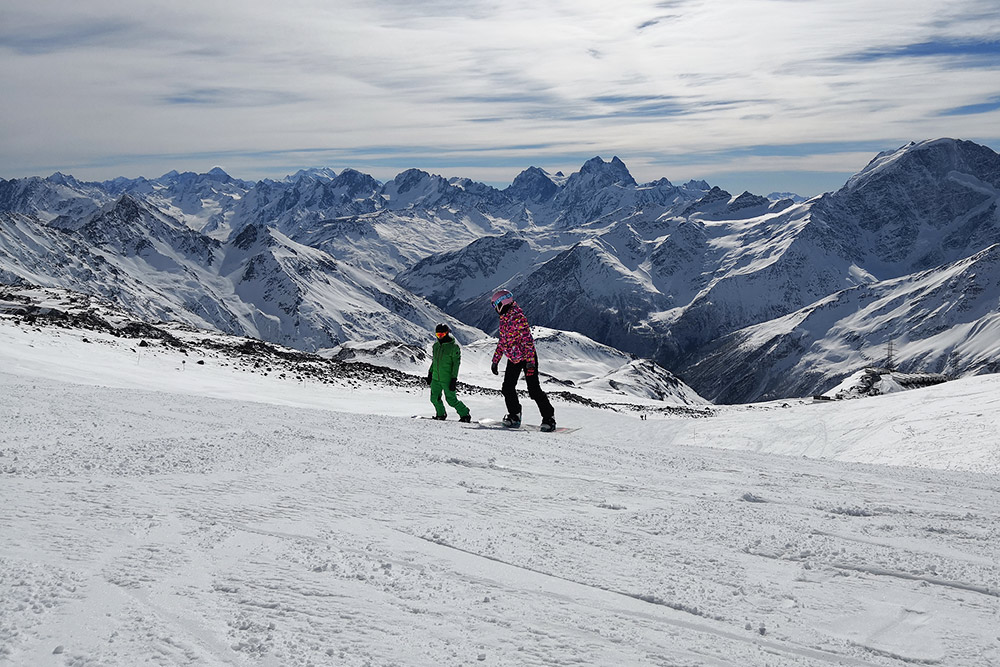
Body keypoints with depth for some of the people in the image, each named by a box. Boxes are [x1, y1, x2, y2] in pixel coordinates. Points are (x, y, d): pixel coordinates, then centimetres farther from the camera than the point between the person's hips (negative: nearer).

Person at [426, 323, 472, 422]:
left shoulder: (454, 347, -10)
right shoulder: (436, 345, 9)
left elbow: (456, 364, -11)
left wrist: (454, 379, -15)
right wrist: (430, 373, 19)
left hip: (447, 379, -6)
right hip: (435, 378, 6)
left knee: (452, 400, -3)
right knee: (434, 398, 3)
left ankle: (465, 415, 13)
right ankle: (441, 414, 24)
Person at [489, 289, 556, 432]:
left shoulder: (518, 317, -19)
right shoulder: (503, 319, 9)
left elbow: (527, 340, -24)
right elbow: (502, 341, 19)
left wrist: (530, 362, -29)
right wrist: (495, 361, 19)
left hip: (527, 358, -8)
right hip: (513, 359, 9)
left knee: (534, 390, -10)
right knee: (507, 388, 4)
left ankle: (549, 418, 0)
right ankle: (515, 416, 19)